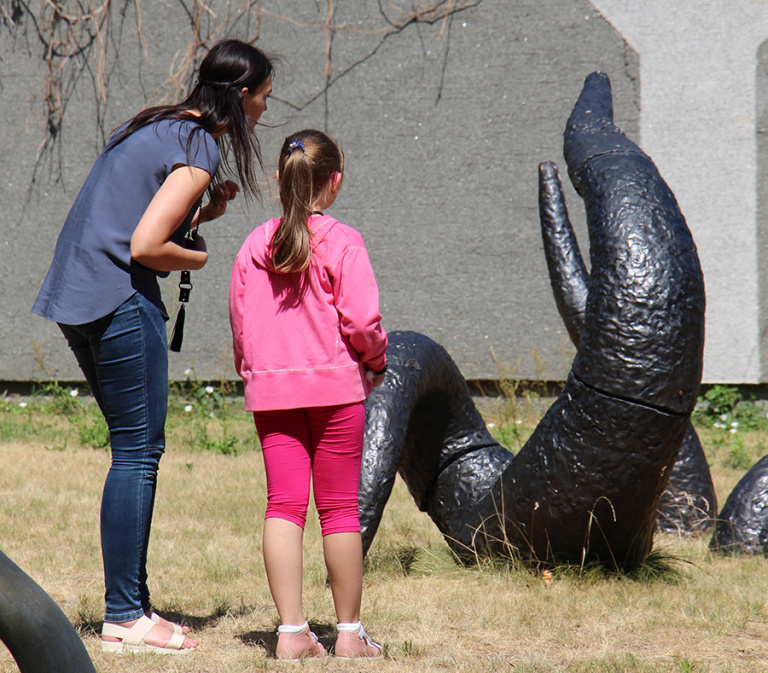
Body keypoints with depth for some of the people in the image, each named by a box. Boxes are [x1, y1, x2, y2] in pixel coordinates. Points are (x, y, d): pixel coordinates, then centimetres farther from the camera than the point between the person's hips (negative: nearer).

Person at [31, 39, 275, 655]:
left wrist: (203, 213, 13)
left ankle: (133, 602, 17)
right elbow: (145, 246, -20)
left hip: (78, 298, 10)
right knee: (138, 453, -6)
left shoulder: (154, 126, 17)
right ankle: (124, 619, -3)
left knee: (136, 448, 14)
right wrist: (203, 258, -3)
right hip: (121, 302, -10)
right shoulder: (198, 149, -12)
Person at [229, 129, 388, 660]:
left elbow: (240, 324, 10)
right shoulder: (342, 243, -7)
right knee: (340, 508, 4)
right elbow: (361, 321, -12)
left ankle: (292, 631, -3)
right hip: (335, 386, -3)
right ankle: (349, 633, 9)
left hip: (270, 389, 3)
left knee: (283, 505, 3)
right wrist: (378, 360, 7)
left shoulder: (254, 246, 6)